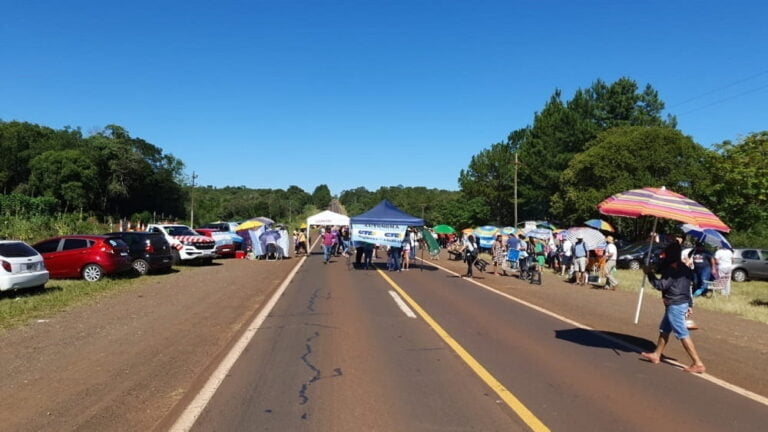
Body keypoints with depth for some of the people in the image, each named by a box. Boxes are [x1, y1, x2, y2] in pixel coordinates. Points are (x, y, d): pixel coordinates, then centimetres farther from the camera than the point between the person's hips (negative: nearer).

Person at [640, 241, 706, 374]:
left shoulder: (672, 269, -18)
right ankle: (656, 355, 29)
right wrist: (690, 305, 21)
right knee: (664, 329, 19)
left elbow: (661, 285, -21)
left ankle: (698, 364, -6)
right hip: (682, 303, 10)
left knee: (683, 334, -7)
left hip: (675, 305, -10)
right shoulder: (684, 268, 12)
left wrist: (649, 273, -10)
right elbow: (689, 286, 17)